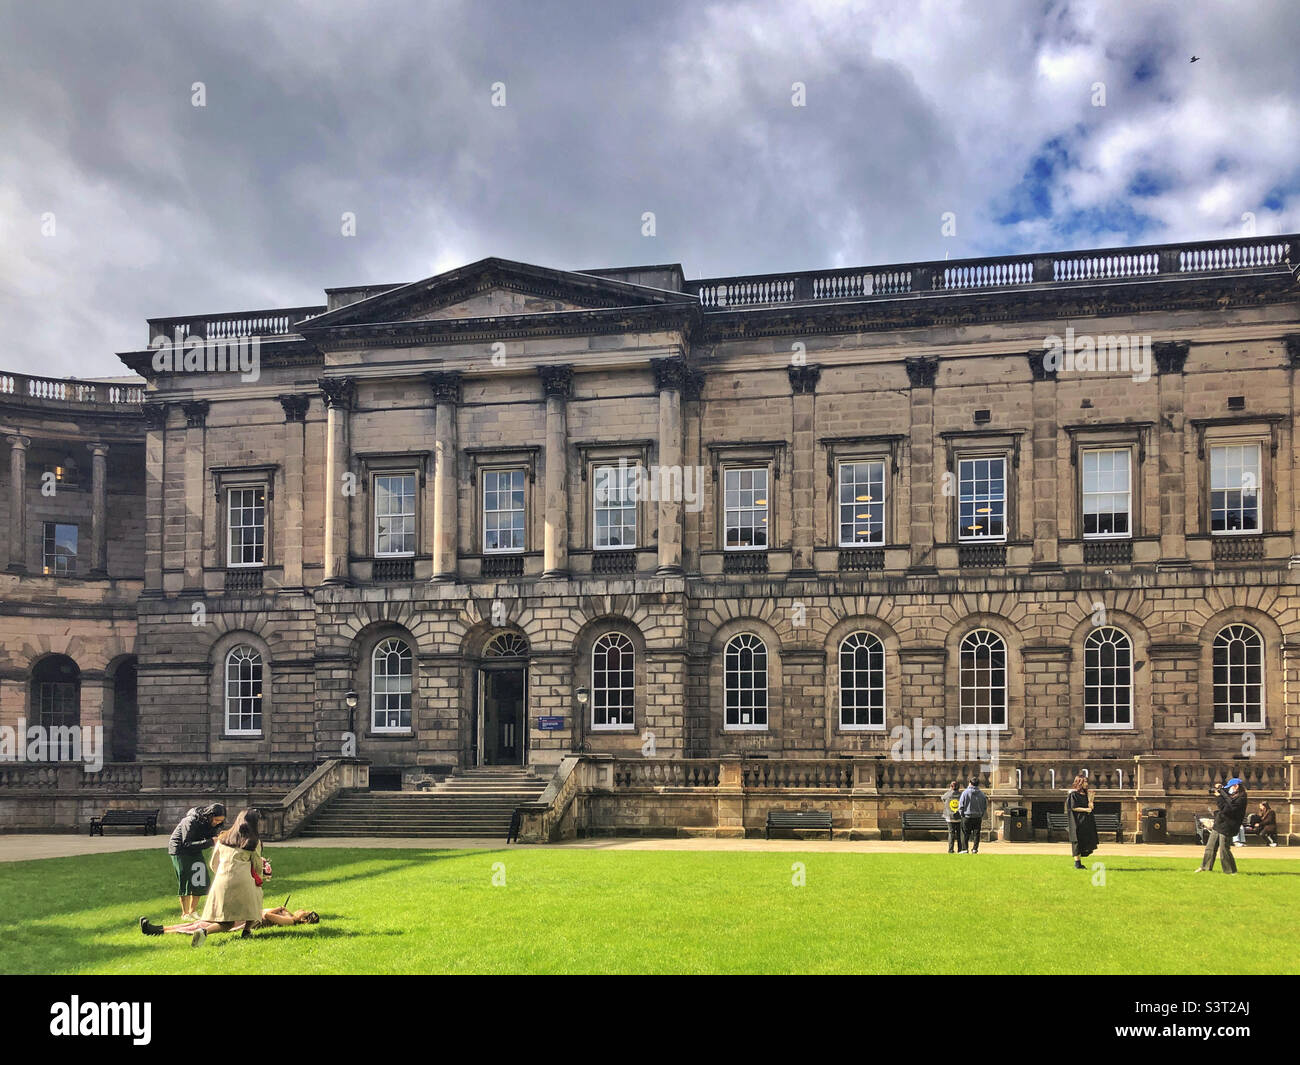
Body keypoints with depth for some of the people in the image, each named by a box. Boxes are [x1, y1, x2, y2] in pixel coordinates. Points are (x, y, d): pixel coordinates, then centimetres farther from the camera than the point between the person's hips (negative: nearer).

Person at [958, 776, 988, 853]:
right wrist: (981, 816, 15)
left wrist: (962, 814, 4)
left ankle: (965, 849, 2)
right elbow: (985, 806, 8)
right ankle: (975, 849, 7)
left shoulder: (965, 792, -7)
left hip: (967, 817, -2)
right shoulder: (981, 794, 2)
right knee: (976, 834, 9)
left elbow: (961, 805, -7)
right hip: (978, 817, 2)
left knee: (965, 834, 5)